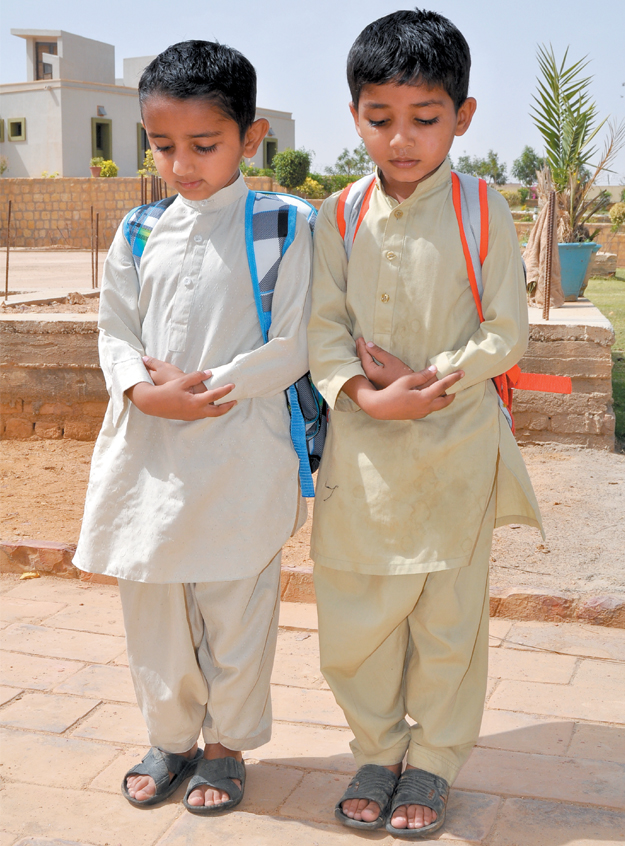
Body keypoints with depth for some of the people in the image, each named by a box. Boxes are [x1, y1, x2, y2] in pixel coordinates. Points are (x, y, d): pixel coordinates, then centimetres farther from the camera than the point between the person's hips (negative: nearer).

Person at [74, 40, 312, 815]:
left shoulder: (280, 231, -6)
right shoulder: (138, 236, 6)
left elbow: (290, 347, -10)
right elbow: (115, 333, 8)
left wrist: (204, 388, -17)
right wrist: (145, 392, -12)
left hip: (239, 459, -4)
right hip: (149, 452, 4)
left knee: (235, 608, 8)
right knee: (151, 604, 14)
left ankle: (226, 744, 31)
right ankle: (170, 739, 35)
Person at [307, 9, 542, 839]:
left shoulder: (484, 212, -5)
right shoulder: (339, 217, 2)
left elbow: (507, 333, -6)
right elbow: (323, 328, -1)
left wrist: (434, 379, -18)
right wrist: (365, 391, -18)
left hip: (455, 446, -2)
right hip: (362, 447, 2)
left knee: (448, 615, 10)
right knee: (353, 613, 9)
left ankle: (432, 761, 31)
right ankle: (378, 750, 32)